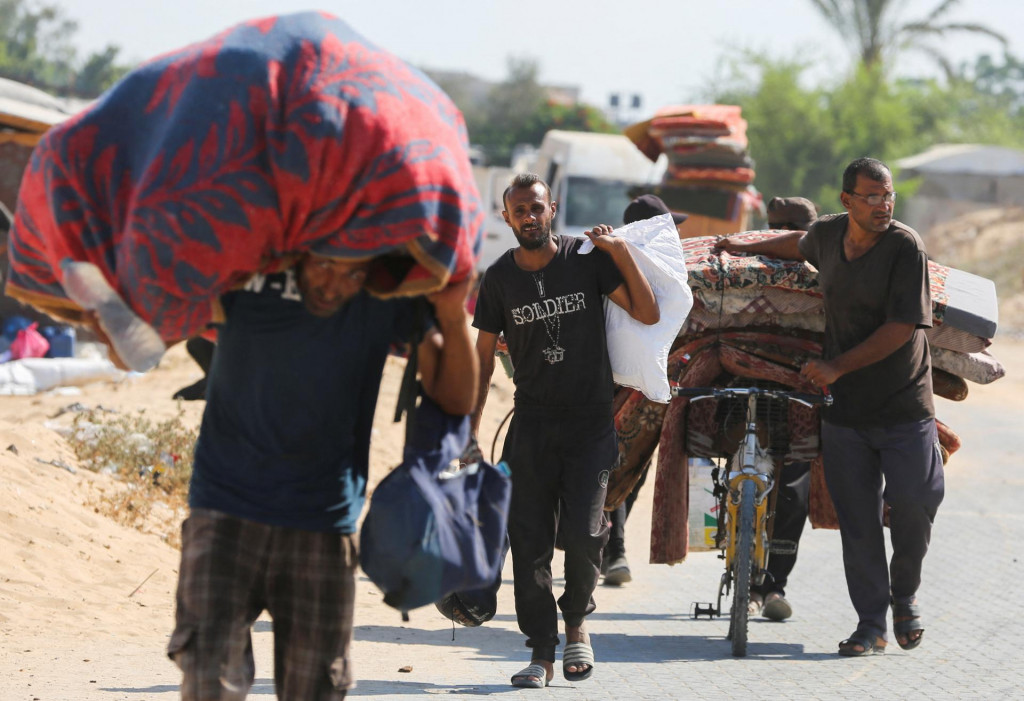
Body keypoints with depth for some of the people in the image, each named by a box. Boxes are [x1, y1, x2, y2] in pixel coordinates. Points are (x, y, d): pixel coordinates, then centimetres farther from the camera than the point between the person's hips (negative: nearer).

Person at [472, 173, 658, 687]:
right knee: (529, 542, -3)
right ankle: (542, 653, 6)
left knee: (583, 534, -13)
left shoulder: (586, 258, -1)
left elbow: (647, 314, -2)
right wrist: (467, 431, 5)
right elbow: (483, 358, 9)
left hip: (590, 420, -2)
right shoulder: (499, 278, 4)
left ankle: (576, 620, 15)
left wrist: (622, 253, -10)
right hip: (531, 425, 2)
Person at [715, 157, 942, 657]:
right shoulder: (827, 233, 3)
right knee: (857, 519, 1)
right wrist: (748, 249, 41)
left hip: (903, 405, -4)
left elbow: (902, 327, -18)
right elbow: (800, 245, 30)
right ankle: (871, 624, 8)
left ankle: (905, 595, 21)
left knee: (914, 503, -7)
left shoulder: (906, 246, -13)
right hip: (844, 409, 4)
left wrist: (837, 367, -17)